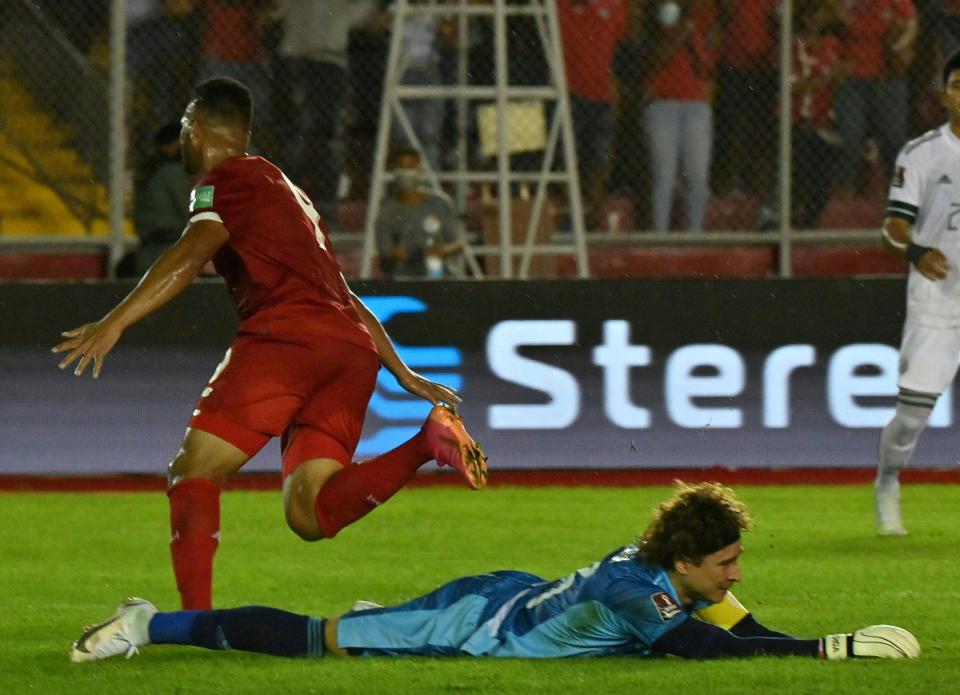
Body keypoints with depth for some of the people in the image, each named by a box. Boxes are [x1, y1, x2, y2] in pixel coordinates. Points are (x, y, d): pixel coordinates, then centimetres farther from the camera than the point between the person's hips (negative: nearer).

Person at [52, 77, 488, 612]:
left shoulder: (225, 181, 8)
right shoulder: (291, 192, 34)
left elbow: (191, 254, -11)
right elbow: (349, 301, 37)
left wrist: (113, 324, -18)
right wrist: (404, 374, 41)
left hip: (286, 337, -8)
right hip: (354, 350, 8)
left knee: (194, 473, -3)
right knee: (311, 516, 0)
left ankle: (196, 618, -19)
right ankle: (428, 442, -16)